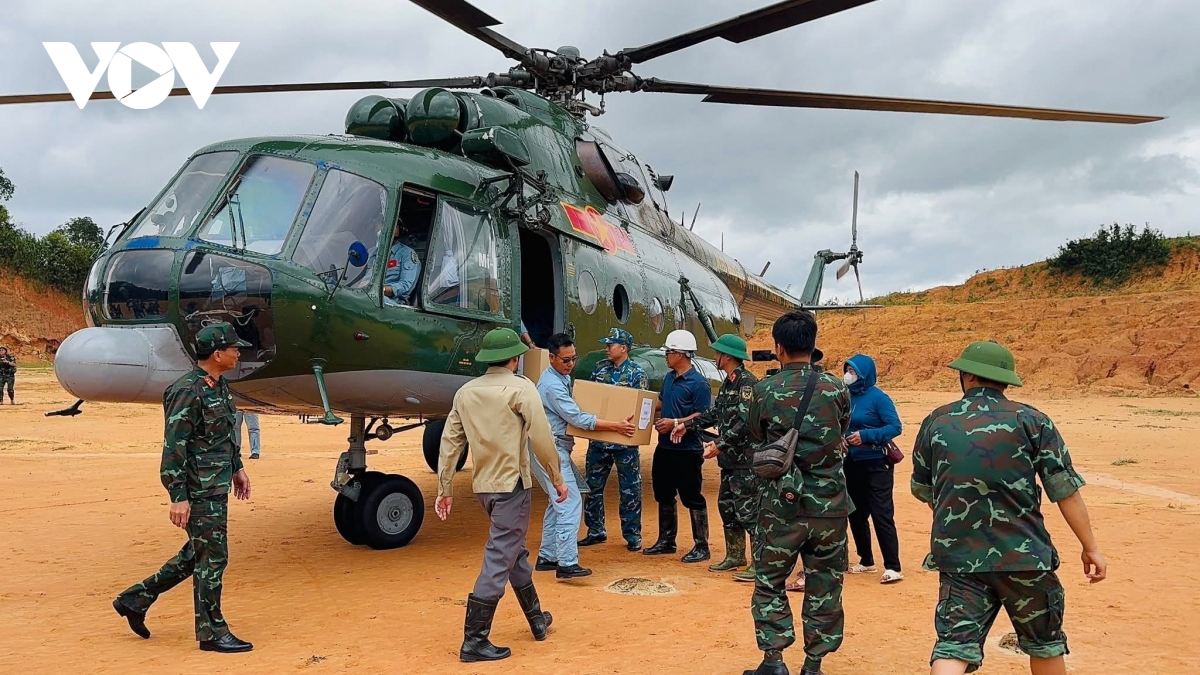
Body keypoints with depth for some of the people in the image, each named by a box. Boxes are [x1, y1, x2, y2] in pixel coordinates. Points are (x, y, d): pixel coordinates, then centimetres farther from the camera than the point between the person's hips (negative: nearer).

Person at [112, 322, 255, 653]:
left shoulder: (219, 386, 10)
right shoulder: (188, 392, -19)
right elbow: (173, 448, -20)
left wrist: (237, 468, 23)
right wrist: (178, 498, -21)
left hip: (217, 489, 10)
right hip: (199, 492, -10)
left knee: (197, 554, 19)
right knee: (212, 559, 0)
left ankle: (136, 598, 32)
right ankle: (212, 632, 13)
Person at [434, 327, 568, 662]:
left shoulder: (465, 392, 6)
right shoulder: (520, 387, -11)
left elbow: (449, 443, 6)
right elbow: (541, 438, -14)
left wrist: (445, 490, 11)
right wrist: (557, 478, -3)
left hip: (484, 486, 7)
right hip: (512, 485, -7)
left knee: (515, 551, 21)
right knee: (499, 560, -2)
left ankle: (537, 619, 36)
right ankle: (474, 641, 0)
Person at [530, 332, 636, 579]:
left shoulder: (563, 378, 13)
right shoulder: (551, 385, -19)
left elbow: (572, 412, 26)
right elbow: (578, 419, -21)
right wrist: (616, 426, -20)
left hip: (557, 449, 10)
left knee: (559, 502, 15)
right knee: (570, 502, -15)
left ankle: (546, 557, 22)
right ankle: (567, 563, -17)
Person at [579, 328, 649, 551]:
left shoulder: (636, 373, -7)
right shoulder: (600, 367, 9)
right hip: (598, 438, 6)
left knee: (630, 489, 3)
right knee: (593, 486, 11)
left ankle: (632, 535, 14)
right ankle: (596, 532, 24)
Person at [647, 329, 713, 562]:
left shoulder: (698, 384, -15)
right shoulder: (668, 379, 10)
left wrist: (675, 423, -22)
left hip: (687, 450, -9)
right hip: (664, 447, 9)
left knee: (692, 499, 0)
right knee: (664, 496, 17)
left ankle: (701, 546, 9)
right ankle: (666, 541, 30)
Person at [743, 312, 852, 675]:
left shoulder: (765, 390, -7)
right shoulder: (837, 388, -3)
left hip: (783, 504, -1)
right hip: (829, 505, 2)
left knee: (769, 583, 14)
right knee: (824, 588, 13)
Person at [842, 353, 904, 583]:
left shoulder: (878, 397, -11)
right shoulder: (846, 396, 6)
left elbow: (895, 426, -16)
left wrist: (865, 436, -23)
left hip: (876, 464, -7)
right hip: (851, 463, 7)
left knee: (881, 514, -7)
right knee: (856, 513, 14)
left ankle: (893, 567, -1)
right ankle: (866, 560, 27)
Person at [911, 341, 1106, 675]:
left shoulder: (935, 423, 4)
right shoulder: (1031, 420, -2)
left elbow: (922, 491, 14)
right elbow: (1065, 490, -5)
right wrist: (1090, 547, 3)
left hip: (957, 557, 1)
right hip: (1024, 557, -1)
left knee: (954, 648, 0)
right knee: (1045, 645, 20)